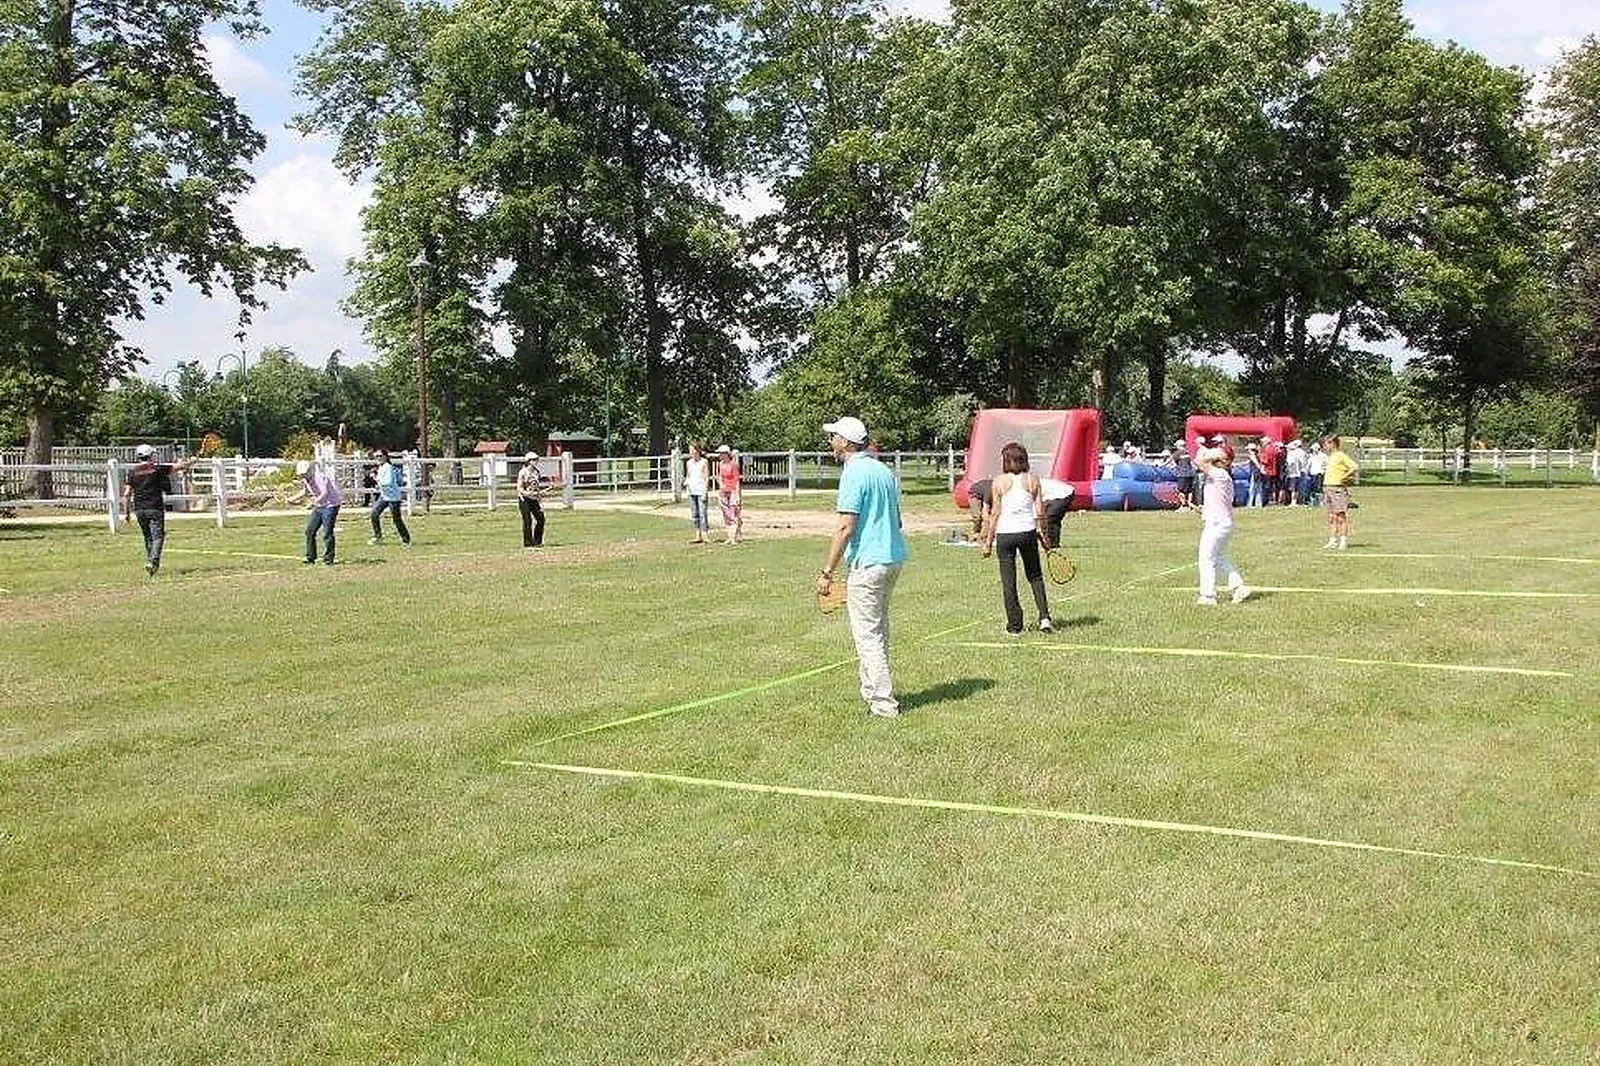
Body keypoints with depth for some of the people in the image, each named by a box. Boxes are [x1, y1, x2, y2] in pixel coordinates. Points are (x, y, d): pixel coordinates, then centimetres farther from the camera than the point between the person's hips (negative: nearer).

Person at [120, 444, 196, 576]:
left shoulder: (132, 472, 4)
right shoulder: (158, 469, -4)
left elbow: (126, 494, 2)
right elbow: (179, 467, 8)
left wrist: (126, 512, 8)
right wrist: (190, 462, 27)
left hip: (139, 509, 4)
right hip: (155, 508, -4)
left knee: (148, 537, 17)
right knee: (158, 536, -4)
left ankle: (150, 561, 20)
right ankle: (152, 561, -21)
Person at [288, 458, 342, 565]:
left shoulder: (319, 477, -23)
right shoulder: (305, 480, 4)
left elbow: (325, 493, -38)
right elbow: (305, 492, 24)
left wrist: (316, 500, -54)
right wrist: (293, 498, 13)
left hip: (330, 505, -9)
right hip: (319, 506, 9)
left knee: (327, 533, -11)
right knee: (309, 531, 7)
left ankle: (328, 559, -2)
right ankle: (310, 557, 16)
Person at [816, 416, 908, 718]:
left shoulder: (854, 473, -14)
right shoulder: (885, 471, 13)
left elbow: (846, 527, -19)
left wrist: (827, 572, -16)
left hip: (868, 561, -9)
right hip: (894, 557, 9)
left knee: (867, 635, -4)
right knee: (878, 631, 21)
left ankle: (883, 704, -4)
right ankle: (874, 691, 31)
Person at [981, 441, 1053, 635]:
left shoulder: (999, 482, -4)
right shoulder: (1033, 480, 1)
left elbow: (995, 513, -3)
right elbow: (1040, 511, 1)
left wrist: (988, 541, 2)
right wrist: (1042, 534, 13)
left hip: (1005, 533, -2)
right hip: (1028, 532, 2)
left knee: (1008, 581, 7)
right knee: (1035, 576, 17)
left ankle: (1014, 624, 9)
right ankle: (1044, 617, 4)